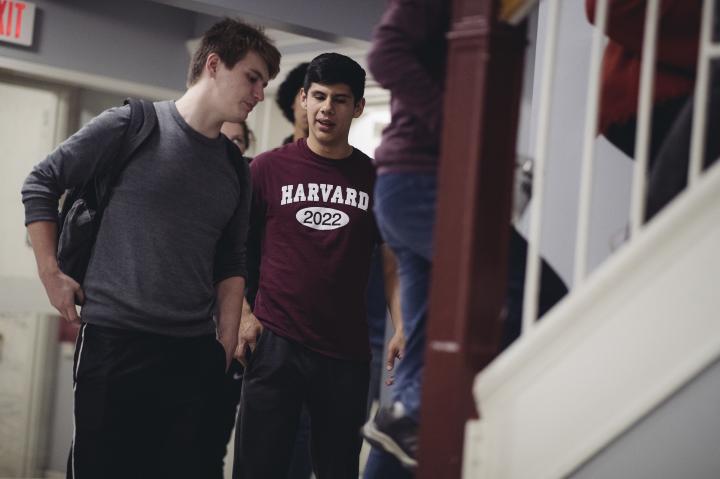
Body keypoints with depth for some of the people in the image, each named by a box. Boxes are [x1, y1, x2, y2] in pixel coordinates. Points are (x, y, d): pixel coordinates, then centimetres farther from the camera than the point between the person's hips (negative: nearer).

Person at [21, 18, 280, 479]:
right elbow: (41, 184, 3)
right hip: (114, 342, -4)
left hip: (195, 354, 5)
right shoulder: (131, 126, -4)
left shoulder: (237, 171, 12)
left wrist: (226, 342, 10)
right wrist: (50, 272, 0)